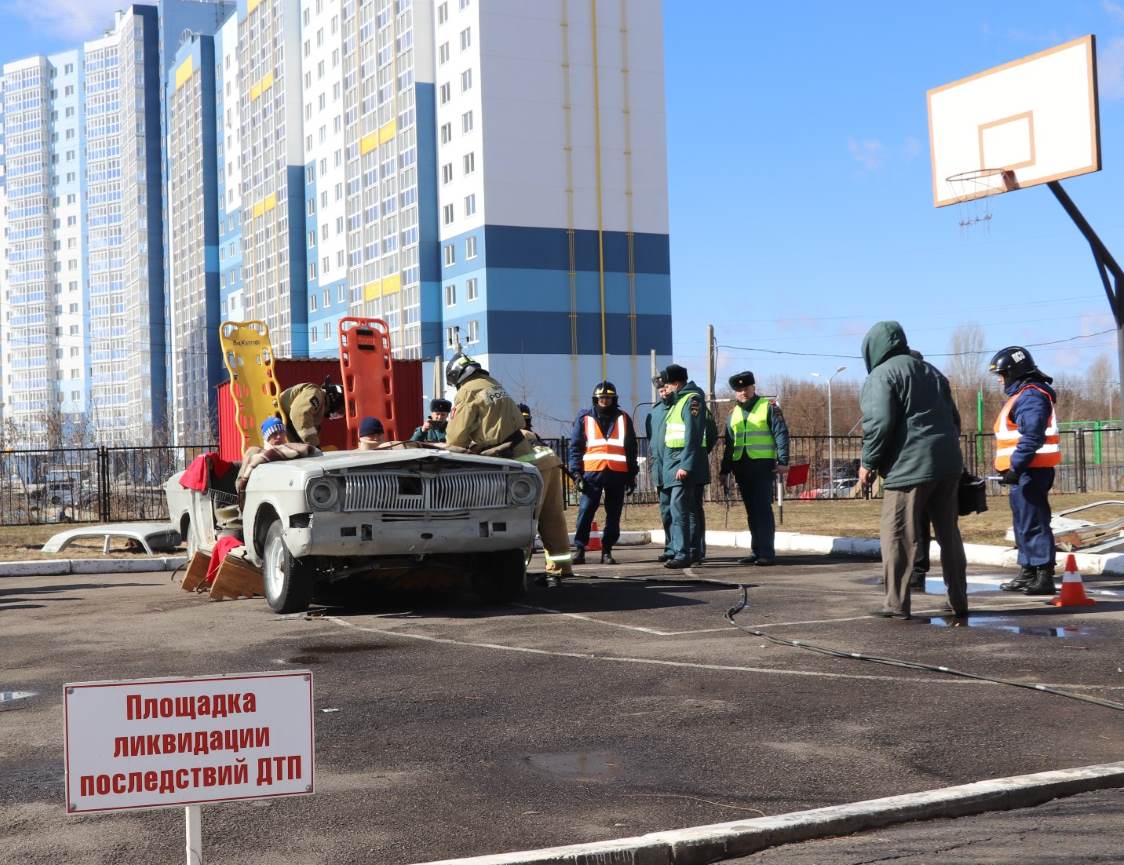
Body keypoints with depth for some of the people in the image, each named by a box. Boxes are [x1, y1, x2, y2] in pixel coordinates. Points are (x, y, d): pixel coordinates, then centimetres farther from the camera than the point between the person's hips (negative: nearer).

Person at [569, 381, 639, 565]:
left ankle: (607, 551, 11)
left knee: (613, 515, 4)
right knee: (585, 512, -8)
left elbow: (631, 448, 16)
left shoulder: (623, 418, 14)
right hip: (592, 472, -2)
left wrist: (632, 474, 11)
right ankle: (579, 549, 0)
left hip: (618, 474, 2)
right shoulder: (584, 418, 9)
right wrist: (577, 472, -3)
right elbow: (575, 446, 6)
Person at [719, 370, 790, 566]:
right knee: (751, 511, 7)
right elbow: (729, 445, 22)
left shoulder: (769, 407, 1)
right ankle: (757, 551, 12)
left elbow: (781, 434, -4)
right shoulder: (733, 414, 18)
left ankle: (767, 552, -9)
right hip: (741, 467, 6)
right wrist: (724, 471, 19)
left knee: (763, 508, -10)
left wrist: (783, 461, -12)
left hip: (763, 465, -6)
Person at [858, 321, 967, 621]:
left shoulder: (881, 376, -5)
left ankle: (896, 605, -2)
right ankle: (958, 603, 18)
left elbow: (879, 423, -15)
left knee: (898, 537, -2)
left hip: (910, 467, -8)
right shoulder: (930, 372, 21)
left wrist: (868, 462, -6)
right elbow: (953, 417, 22)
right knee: (949, 534, 14)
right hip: (949, 464, 8)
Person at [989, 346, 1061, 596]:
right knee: (1024, 524, 15)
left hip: (1029, 471, -11)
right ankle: (1028, 573, 23)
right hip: (1023, 472, 11)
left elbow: (1032, 438, -23)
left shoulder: (1031, 396, -14)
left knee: (1033, 524, -9)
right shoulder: (1021, 395, 20)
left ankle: (1044, 577, -7)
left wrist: (1015, 467, -25)